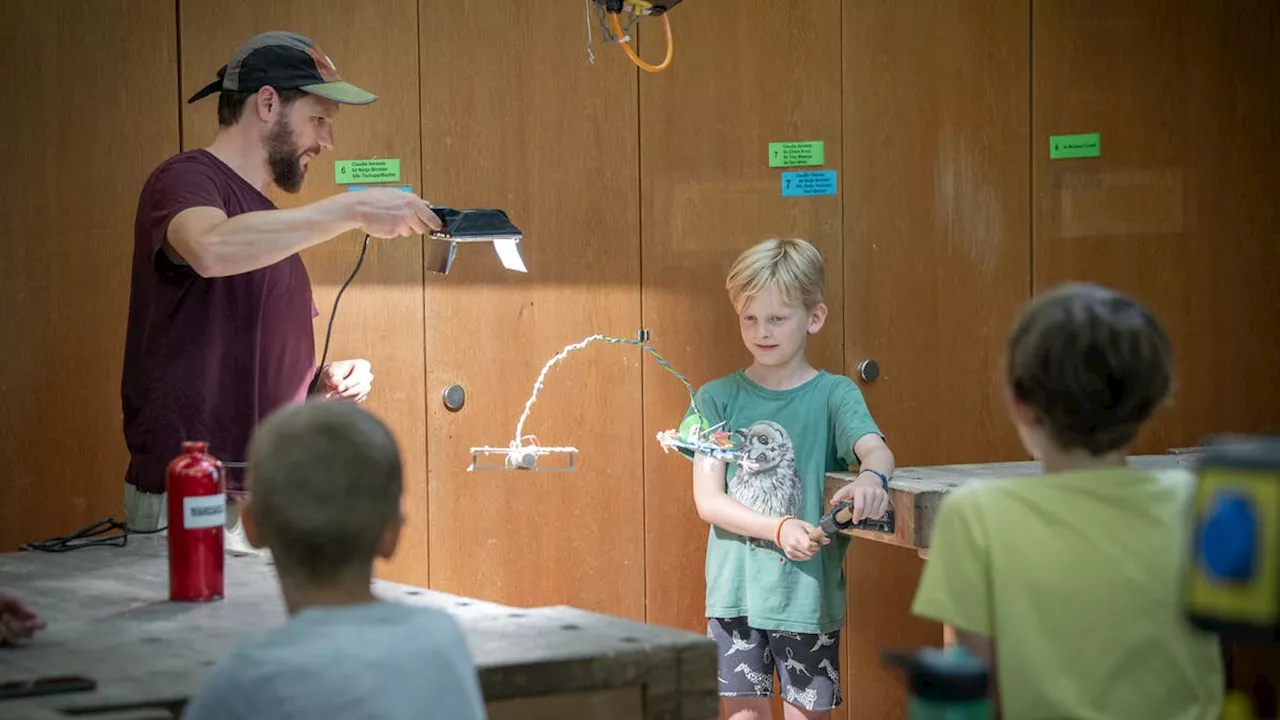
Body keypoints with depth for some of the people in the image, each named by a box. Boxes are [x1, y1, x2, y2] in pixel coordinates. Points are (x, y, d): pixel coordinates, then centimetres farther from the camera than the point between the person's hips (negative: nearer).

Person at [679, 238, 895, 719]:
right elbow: (708, 501, -4)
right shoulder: (718, 399, 3)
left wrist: (871, 476, -44)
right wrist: (779, 529, -20)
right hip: (735, 589, 1)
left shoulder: (833, 395, -1)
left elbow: (875, 448, -20)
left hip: (808, 590, -1)